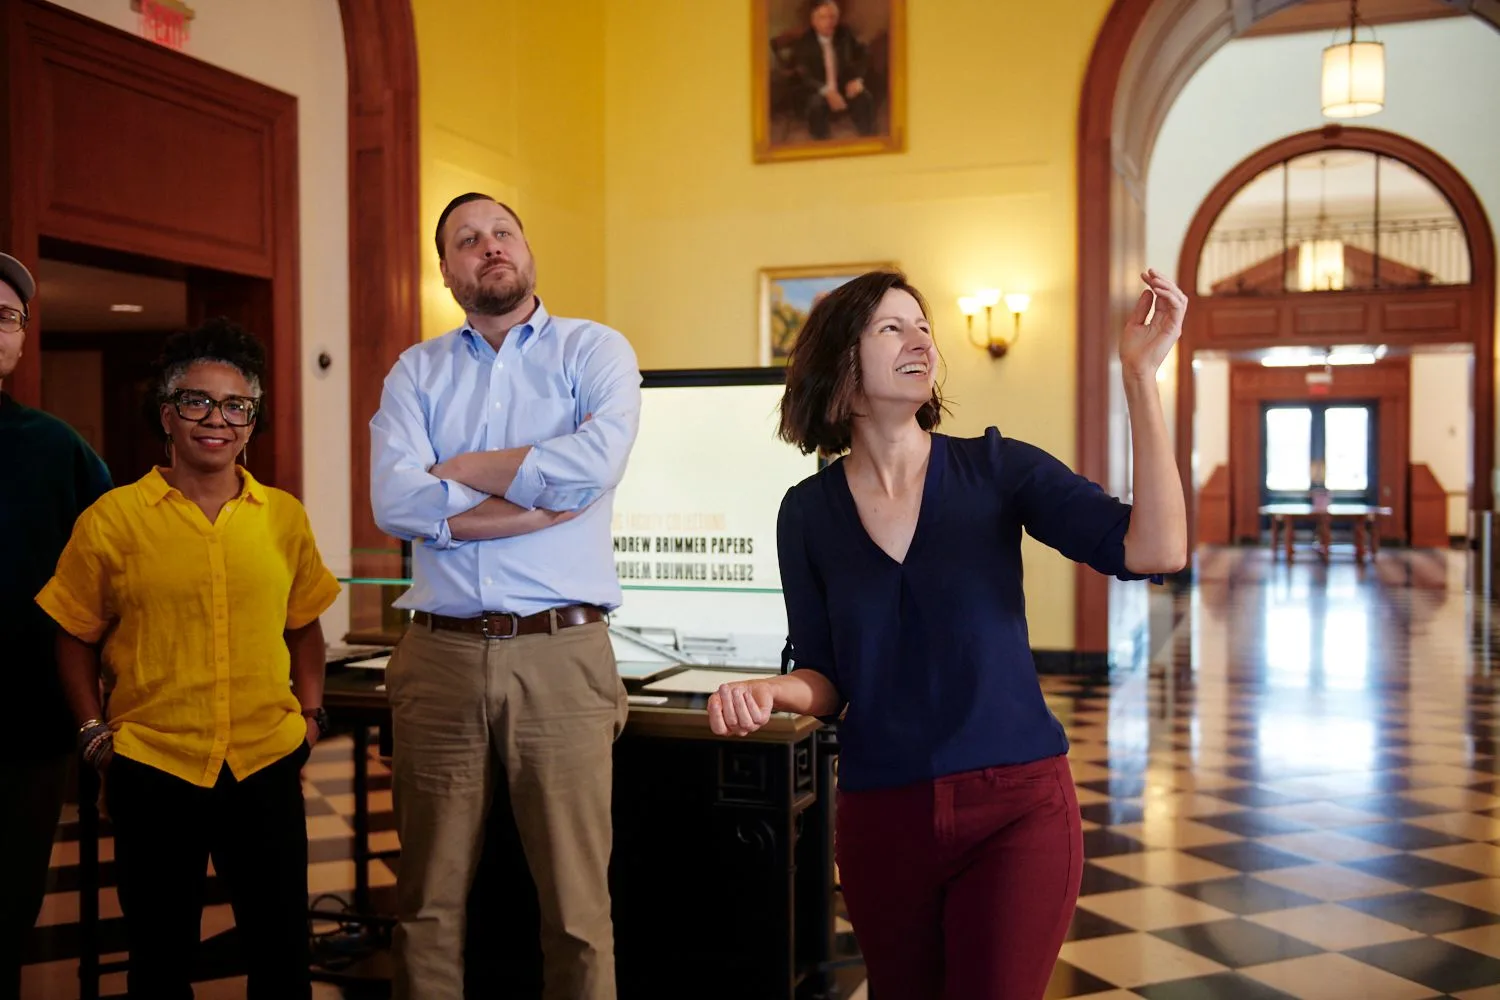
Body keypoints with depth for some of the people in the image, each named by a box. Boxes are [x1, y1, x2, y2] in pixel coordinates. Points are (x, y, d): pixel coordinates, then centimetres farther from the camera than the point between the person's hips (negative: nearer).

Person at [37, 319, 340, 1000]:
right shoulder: (112, 519, -3)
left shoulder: (284, 516, 4)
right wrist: (94, 733, -2)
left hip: (267, 763, 2)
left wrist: (311, 712, 6)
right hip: (151, 769, -2)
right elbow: (76, 637, 5)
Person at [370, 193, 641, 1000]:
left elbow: (596, 463, -15)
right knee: (428, 902, 12)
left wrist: (460, 469, -4)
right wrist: (541, 503, -9)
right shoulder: (416, 372, 12)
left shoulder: (594, 351, 5)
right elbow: (395, 501, -5)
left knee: (577, 904, 4)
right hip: (440, 655, 3)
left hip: (562, 658, -2)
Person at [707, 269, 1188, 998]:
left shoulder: (996, 468, -6)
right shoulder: (809, 511, -1)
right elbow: (826, 679, 5)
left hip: (1017, 805, -2)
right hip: (880, 814, 2)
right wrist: (769, 691, -18)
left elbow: (1155, 551, -18)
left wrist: (1139, 374, -22)